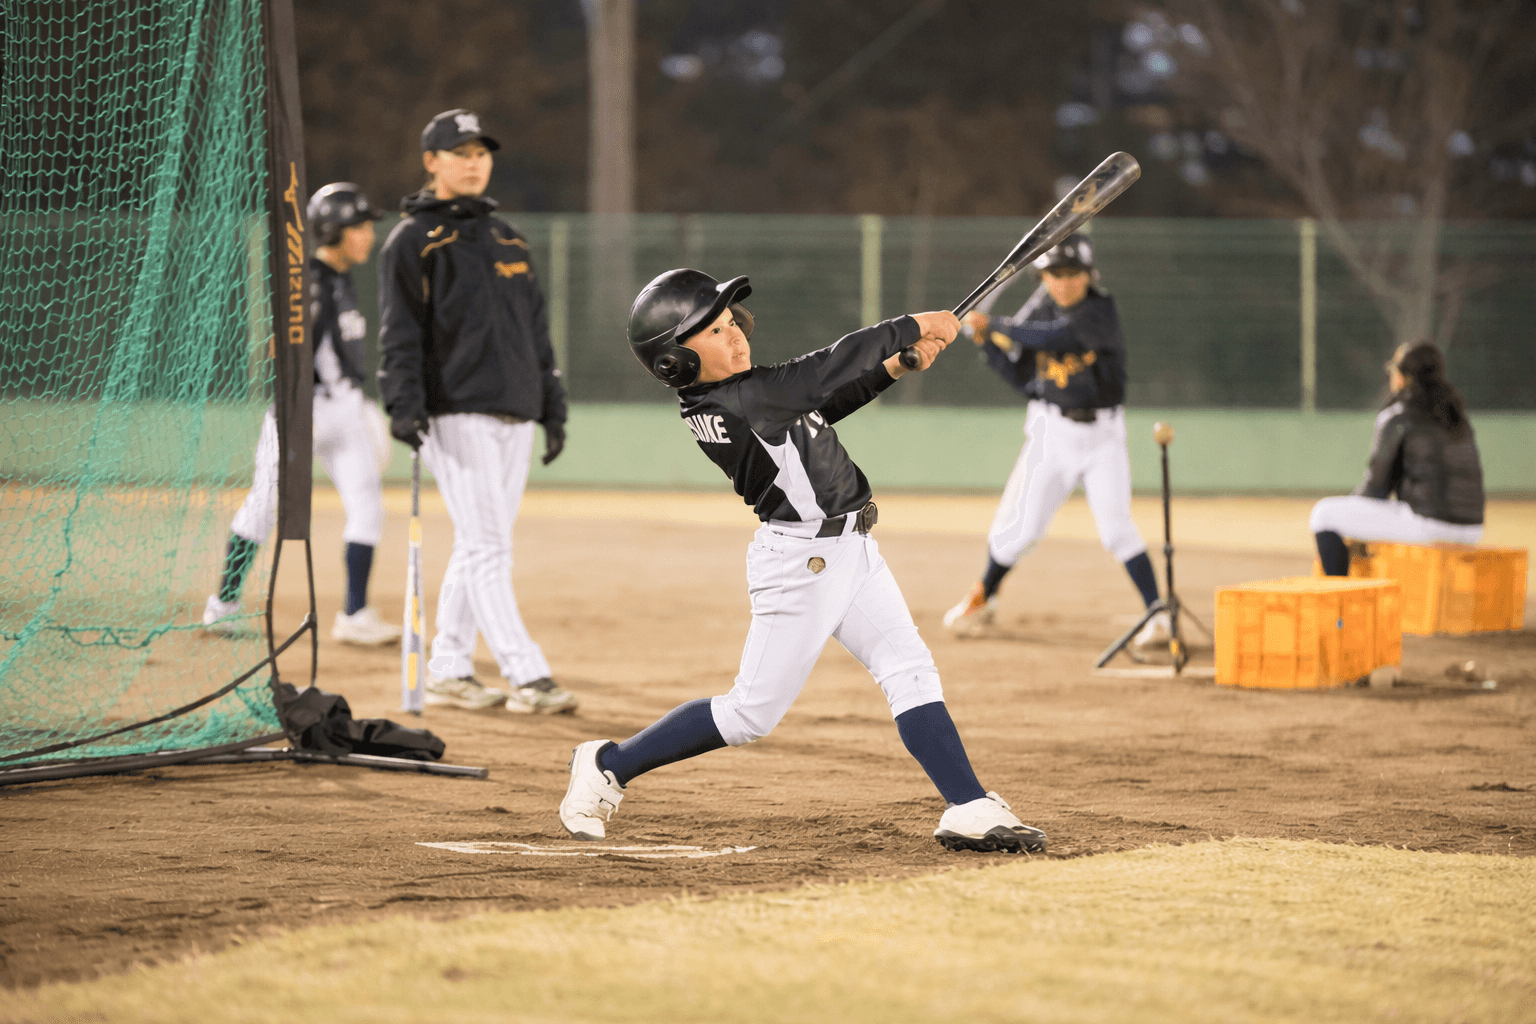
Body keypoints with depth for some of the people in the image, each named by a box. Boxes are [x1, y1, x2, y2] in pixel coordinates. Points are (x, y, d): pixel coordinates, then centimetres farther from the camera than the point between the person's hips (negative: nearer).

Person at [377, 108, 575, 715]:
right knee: (486, 547, -11)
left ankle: (448, 671, 15)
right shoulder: (413, 241, 0)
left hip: (514, 415, 7)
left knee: (478, 548, 8)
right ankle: (526, 677, -17)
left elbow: (536, 330, 23)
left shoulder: (507, 239, 20)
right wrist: (404, 405, -19)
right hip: (457, 414, -7)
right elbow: (400, 332, -7)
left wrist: (552, 409, 19)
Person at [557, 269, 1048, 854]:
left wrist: (893, 368, 1)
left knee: (911, 671, 2)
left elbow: (827, 401, 16)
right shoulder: (736, 402, -22)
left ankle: (969, 809, -1)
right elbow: (824, 370, -21)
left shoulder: (730, 397, 5)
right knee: (753, 713, 0)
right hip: (800, 561, -9)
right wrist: (913, 328, -11)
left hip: (849, 550, 9)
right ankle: (609, 767, 13)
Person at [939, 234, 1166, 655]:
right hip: (1051, 431, 4)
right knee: (1021, 526, 3)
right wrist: (987, 342, -5)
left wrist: (995, 326, -21)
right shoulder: (1041, 311, 3)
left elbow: (1050, 337, -28)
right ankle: (983, 599, 28)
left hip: (1102, 434, -4)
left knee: (1115, 525, -15)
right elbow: (1022, 378, 7)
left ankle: (1159, 616, -7)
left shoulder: (1099, 310, -14)